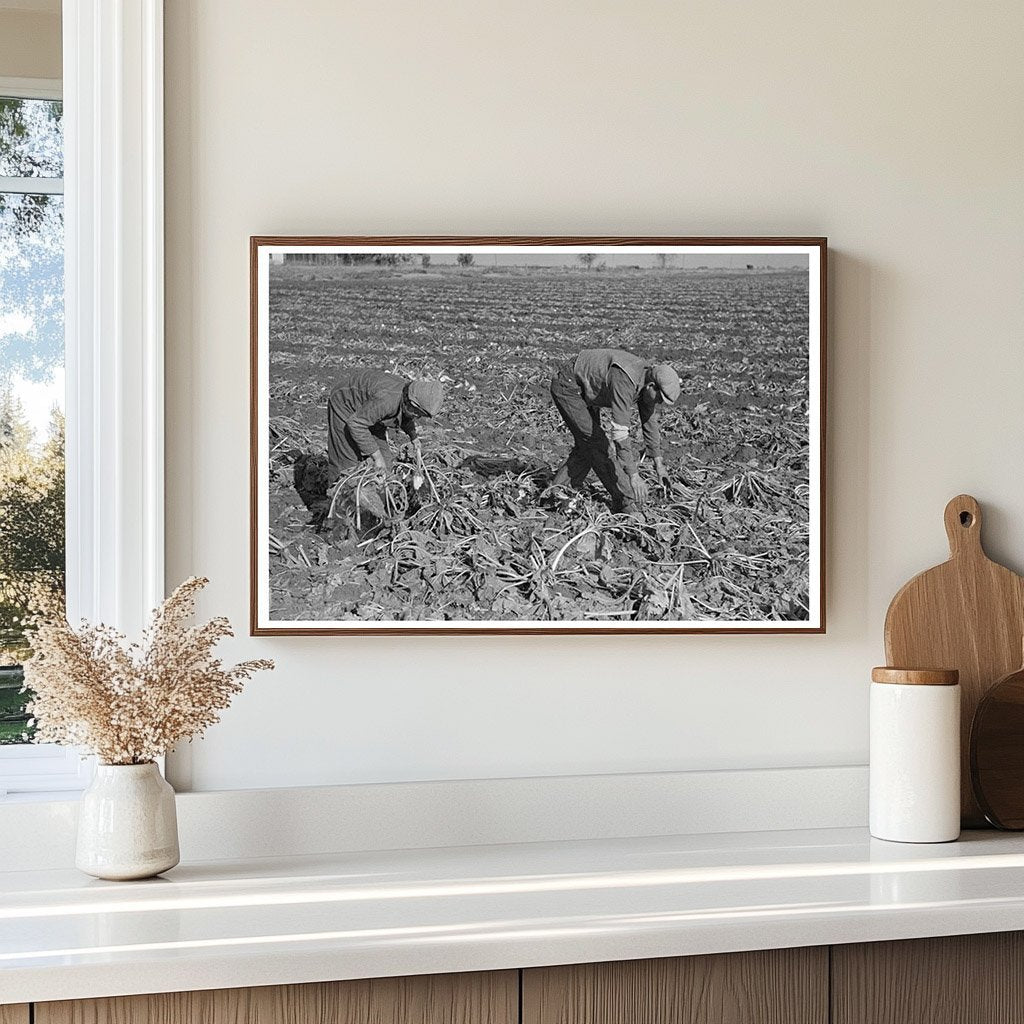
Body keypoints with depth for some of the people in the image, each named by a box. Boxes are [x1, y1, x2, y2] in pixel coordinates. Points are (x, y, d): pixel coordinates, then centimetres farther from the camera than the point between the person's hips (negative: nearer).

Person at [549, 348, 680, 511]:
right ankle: (626, 501, -10)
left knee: (586, 447, 11)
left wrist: (659, 464, 7)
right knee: (597, 445, -13)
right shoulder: (624, 382, -37)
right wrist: (634, 476, -41)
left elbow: (650, 423, 4)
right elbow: (620, 432, -40)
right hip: (567, 386, -10)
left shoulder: (648, 378, -9)